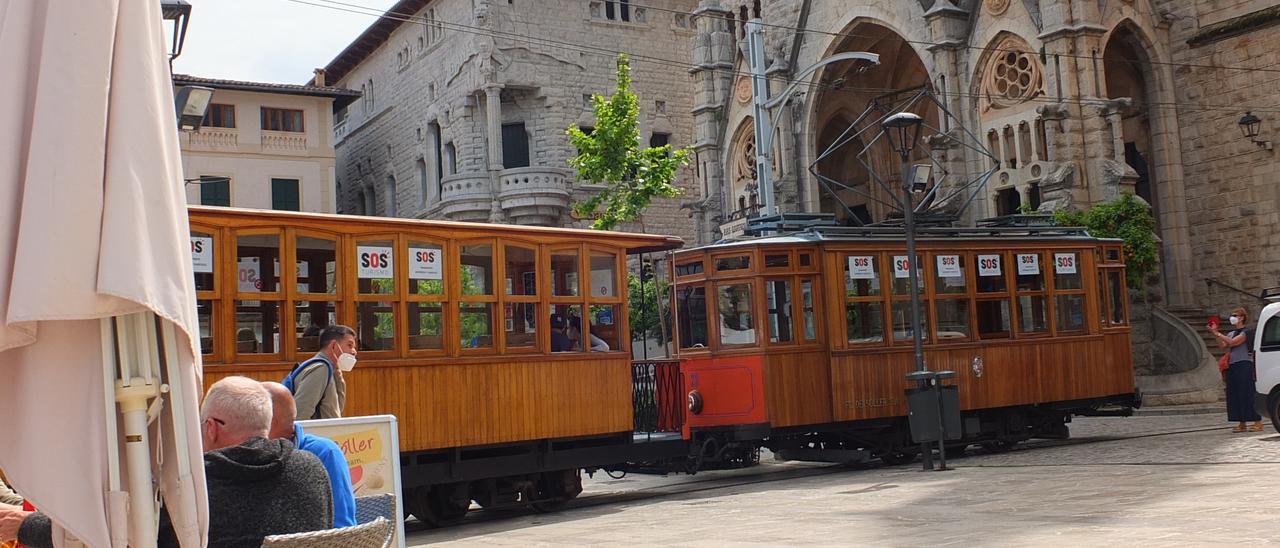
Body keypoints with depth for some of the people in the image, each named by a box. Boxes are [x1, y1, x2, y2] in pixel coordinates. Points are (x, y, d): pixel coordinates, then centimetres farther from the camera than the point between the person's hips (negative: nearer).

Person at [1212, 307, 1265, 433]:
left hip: (1244, 365, -8)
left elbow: (1232, 342, -20)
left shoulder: (1245, 332, -7)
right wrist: (1215, 333, -3)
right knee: (1234, 394, 6)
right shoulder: (1231, 333, 17)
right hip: (1232, 366, 8)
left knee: (1246, 393, -9)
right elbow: (1222, 345, 5)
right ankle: (1242, 423, 10)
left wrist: (1218, 333, -16)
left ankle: (1258, 422, -4)